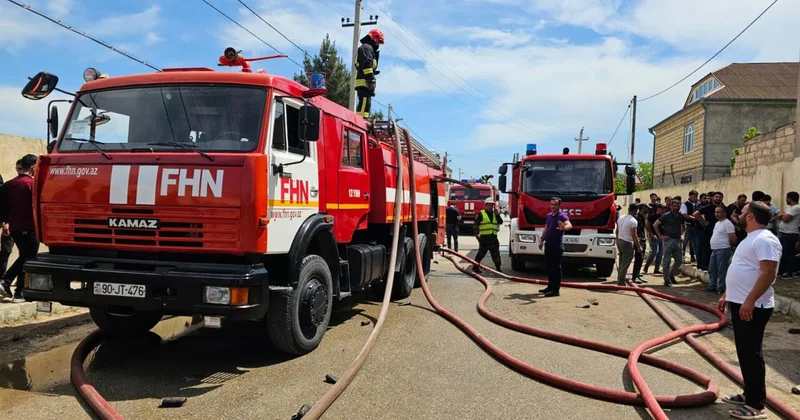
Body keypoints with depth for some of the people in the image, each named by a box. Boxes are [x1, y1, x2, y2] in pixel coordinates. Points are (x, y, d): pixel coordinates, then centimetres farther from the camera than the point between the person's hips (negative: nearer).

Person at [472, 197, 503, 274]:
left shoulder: (495, 214, 17)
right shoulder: (481, 214, 0)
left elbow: (500, 222, 5)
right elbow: (476, 224, -3)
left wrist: (497, 213, -4)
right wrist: (477, 233, -13)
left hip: (493, 237, 5)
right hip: (484, 237, -5)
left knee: (496, 253, 3)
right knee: (481, 253, 2)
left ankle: (498, 268, 8)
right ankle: (475, 267, 12)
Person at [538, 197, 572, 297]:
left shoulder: (562, 216, -12)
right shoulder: (549, 215, 14)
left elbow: (569, 225, -32)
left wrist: (564, 227, -54)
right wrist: (541, 241, 22)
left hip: (557, 245, -8)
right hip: (548, 244, 8)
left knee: (556, 267, -5)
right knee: (549, 266, 15)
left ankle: (556, 289, -2)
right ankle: (550, 286, 26)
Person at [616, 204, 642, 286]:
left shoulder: (621, 218, 8)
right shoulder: (633, 221, -15)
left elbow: (617, 231, 15)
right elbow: (634, 235, -17)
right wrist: (639, 247, -12)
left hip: (619, 241, 8)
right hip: (627, 243, -8)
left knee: (621, 263, 18)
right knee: (625, 264, -2)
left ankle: (620, 279, 24)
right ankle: (621, 282, -1)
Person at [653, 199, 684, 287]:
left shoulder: (681, 216, 9)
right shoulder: (666, 216, -6)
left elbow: (683, 226, 29)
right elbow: (655, 225, -6)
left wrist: (682, 235, 14)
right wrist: (660, 236, -8)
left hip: (678, 240, 6)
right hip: (668, 240, -5)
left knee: (679, 261, 9)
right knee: (666, 261, -1)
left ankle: (671, 275, 30)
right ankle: (667, 280, 6)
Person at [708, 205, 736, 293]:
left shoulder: (727, 223, -13)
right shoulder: (717, 223, 17)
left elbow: (733, 239, -15)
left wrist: (727, 245, 0)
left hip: (723, 250, -10)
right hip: (714, 250, 10)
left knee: (721, 270, -5)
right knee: (712, 269, 13)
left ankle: (721, 288, 1)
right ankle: (712, 286, 22)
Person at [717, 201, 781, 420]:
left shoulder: (765, 240, -16)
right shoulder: (750, 239, 17)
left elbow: (768, 274, -24)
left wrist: (750, 301, -28)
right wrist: (727, 295, 24)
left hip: (753, 307, -10)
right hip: (739, 303, 10)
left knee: (751, 353, -5)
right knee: (744, 352, 16)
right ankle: (749, 394, 27)